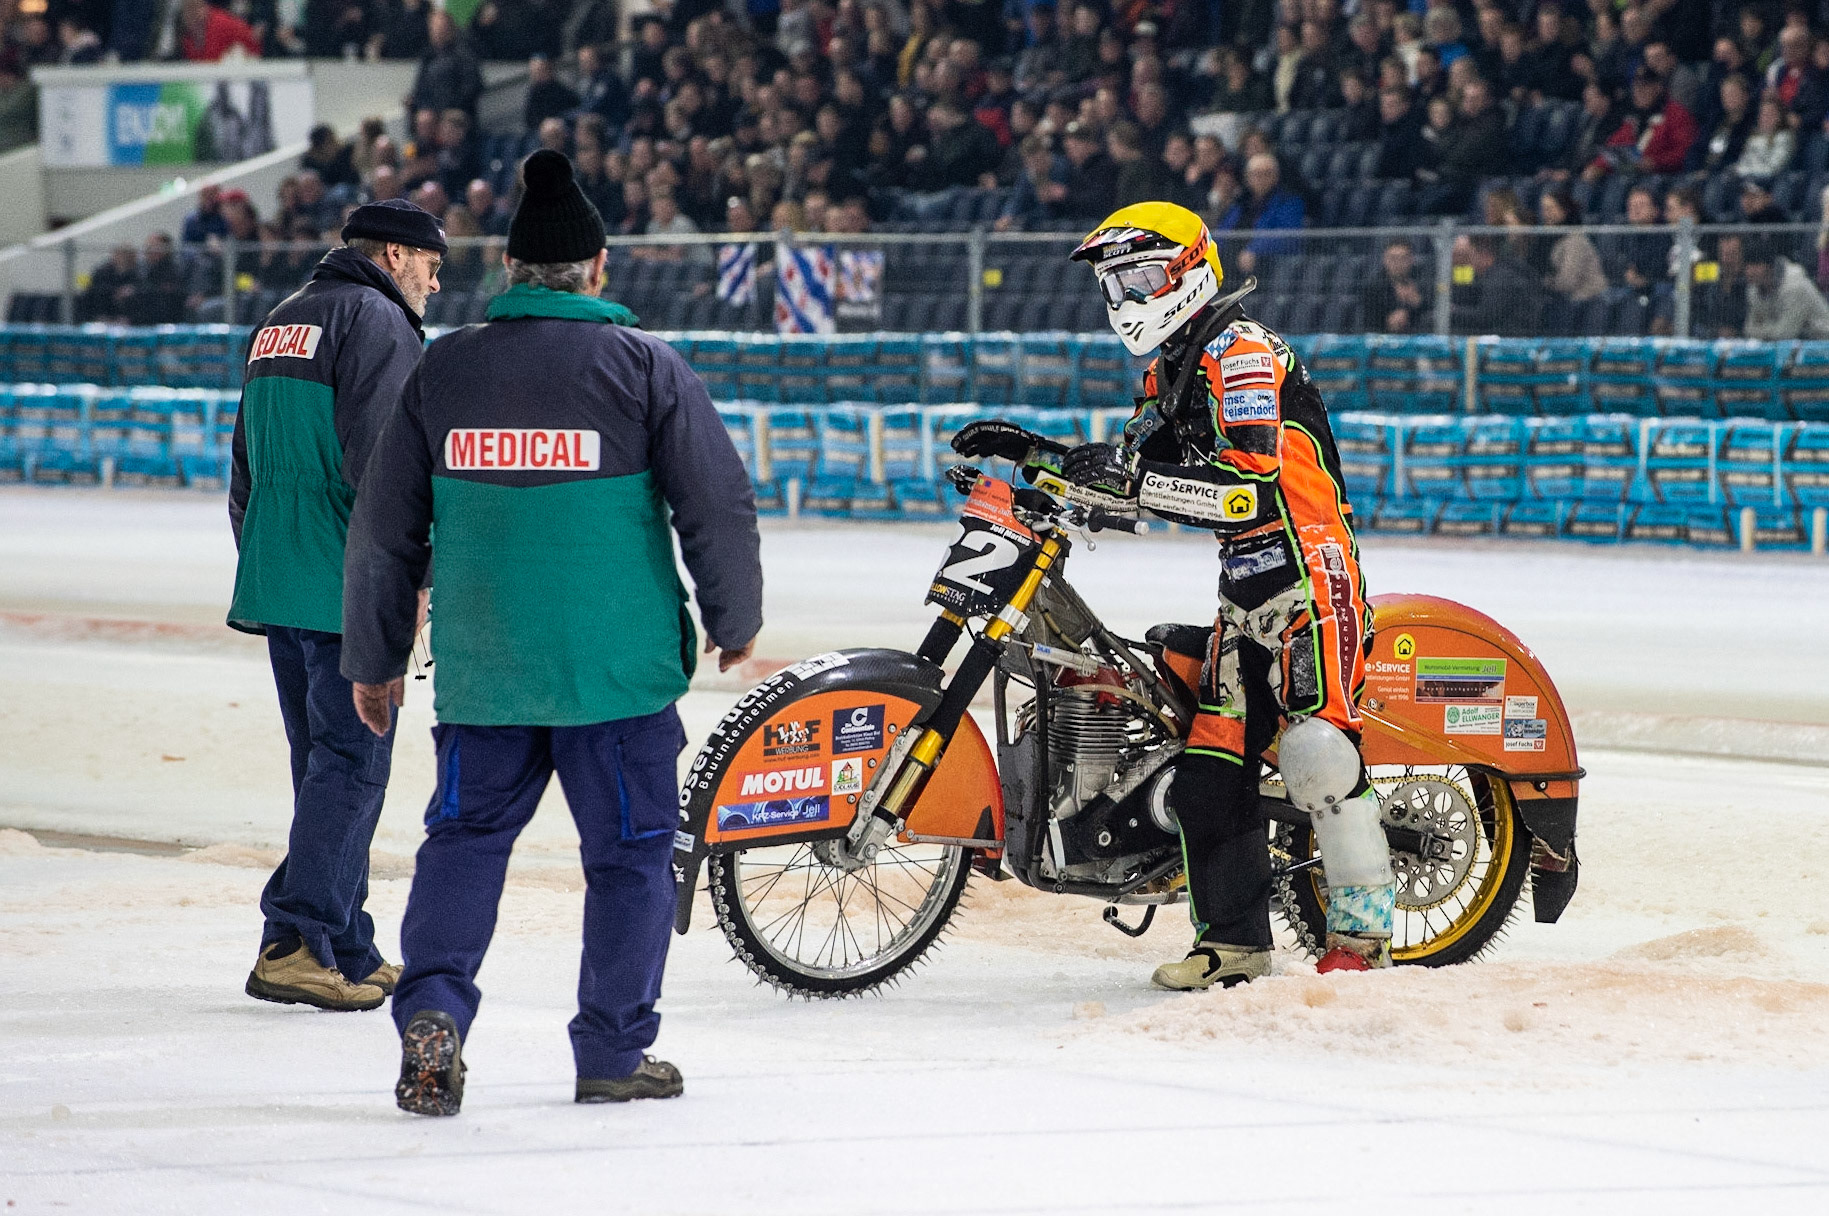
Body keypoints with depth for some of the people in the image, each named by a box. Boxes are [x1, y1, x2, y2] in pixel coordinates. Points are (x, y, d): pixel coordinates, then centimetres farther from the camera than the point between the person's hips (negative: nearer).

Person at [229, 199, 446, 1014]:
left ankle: (348, 953, 15)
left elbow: (246, 469, 24)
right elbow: (379, 457, -19)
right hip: (345, 584, -9)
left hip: (275, 579, 9)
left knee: (326, 766, 13)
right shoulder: (378, 321, -8)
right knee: (350, 766, -8)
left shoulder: (279, 323, 20)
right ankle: (295, 942, -14)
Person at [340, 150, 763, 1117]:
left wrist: (374, 660, 19)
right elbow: (718, 504, -3)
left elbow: (384, 529, 9)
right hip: (618, 669, -2)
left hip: (481, 669, 2)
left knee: (465, 836, 12)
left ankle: (432, 1008, -7)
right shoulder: (645, 366, -4)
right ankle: (614, 1053, 12)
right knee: (629, 851, 9)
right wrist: (734, 621, 14)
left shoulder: (442, 369, 4)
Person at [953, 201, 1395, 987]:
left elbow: (1252, 484, -22)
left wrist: (1132, 477, -27)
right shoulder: (1170, 371, 20)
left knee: (1315, 749, -20)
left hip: (1309, 574, -10)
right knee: (1209, 767, 2)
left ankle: (1362, 931, -18)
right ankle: (1234, 942, 5)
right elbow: (1138, 473, 29)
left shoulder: (1239, 351, -11)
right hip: (1246, 593, 10)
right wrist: (1034, 454, 17)